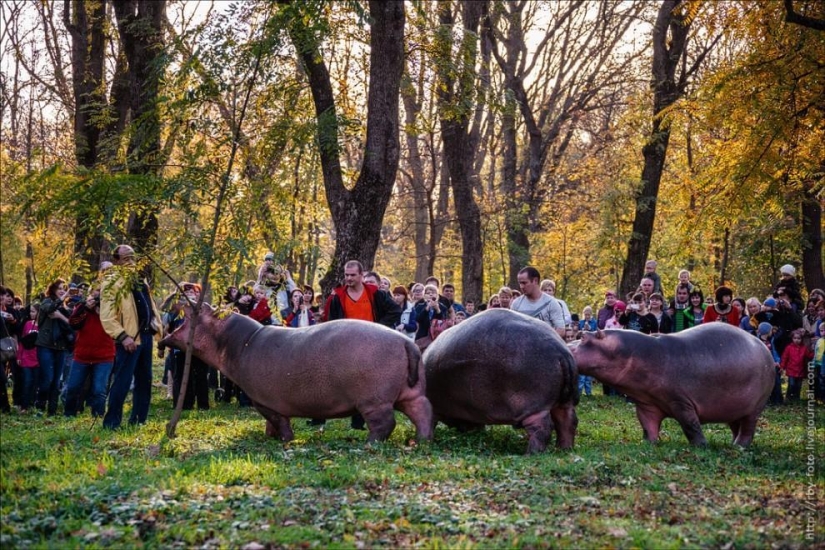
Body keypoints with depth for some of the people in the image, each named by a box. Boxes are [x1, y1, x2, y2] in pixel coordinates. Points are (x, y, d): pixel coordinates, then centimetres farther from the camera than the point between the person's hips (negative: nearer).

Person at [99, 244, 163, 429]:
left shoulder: (140, 281, 18)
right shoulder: (111, 283, -8)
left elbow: (151, 306, 24)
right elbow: (106, 317, -15)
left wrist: (159, 328, 12)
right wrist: (123, 336, -23)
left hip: (145, 336, 8)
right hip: (129, 340, -8)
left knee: (144, 380, 12)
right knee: (122, 380, -9)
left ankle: (138, 419, 21)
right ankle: (112, 421, -2)